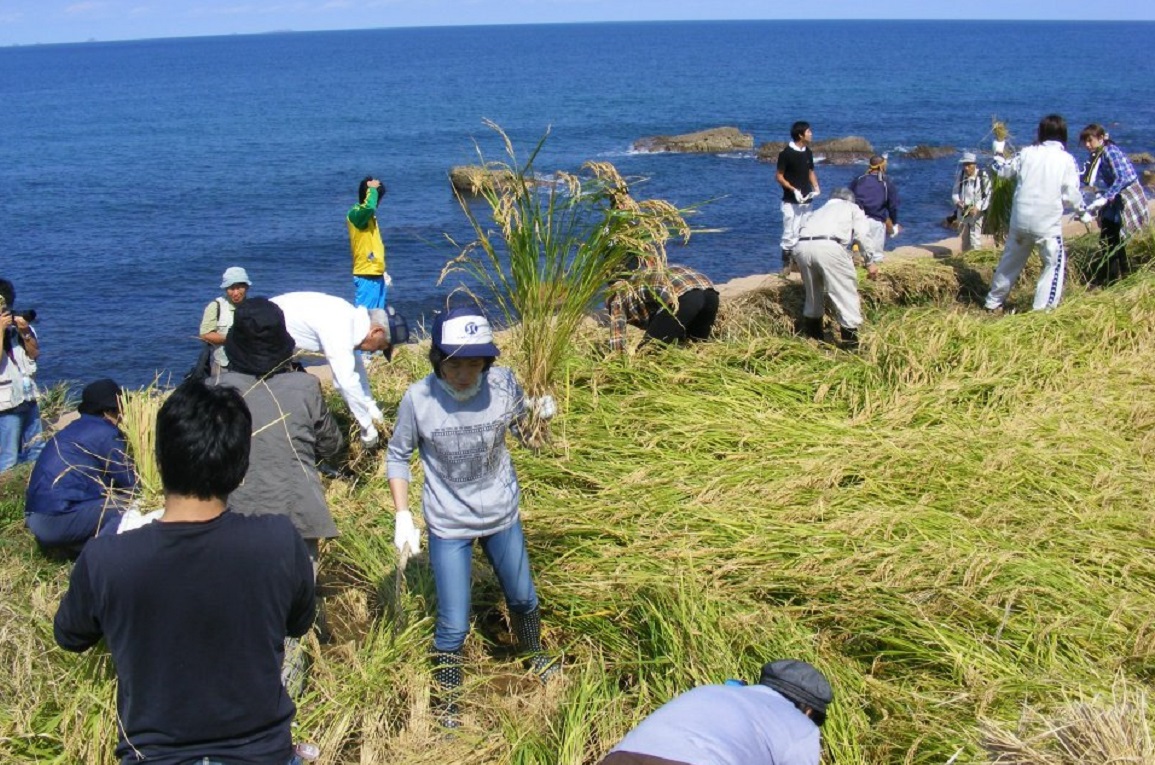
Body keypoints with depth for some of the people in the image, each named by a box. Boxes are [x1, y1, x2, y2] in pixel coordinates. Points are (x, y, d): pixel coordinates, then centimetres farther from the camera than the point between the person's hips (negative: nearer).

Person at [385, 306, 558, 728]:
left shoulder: (502, 383, -18)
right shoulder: (418, 399, -22)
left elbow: (520, 419, 3)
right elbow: (398, 456, -8)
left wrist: (539, 410, -20)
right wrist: (402, 515, -13)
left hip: (502, 515, 3)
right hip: (448, 524, -3)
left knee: (523, 599, 22)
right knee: (453, 625, 1)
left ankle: (535, 658, 54)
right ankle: (445, 707, 25)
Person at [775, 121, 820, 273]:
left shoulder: (808, 152, 8)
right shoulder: (786, 153, -12)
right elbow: (779, 176, -9)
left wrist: (815, 187, 2)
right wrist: (793, 189, -20)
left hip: (806, 200, 7)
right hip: (791, 201, -7)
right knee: (790, 233, -6)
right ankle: (786, 263, 2)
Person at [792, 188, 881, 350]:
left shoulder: (820, 210, 43)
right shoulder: (852, 208, 30)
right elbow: (862, 234, 12)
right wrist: (871, 261, 9)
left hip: (802, 246, 5)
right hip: (828, 246, -5)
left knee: (813, 294, 25)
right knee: (846, 293, 3)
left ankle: (812, 335, 36)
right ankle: (851, 342, 2)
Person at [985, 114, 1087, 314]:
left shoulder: (1027, 153, 3)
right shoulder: (1066, 159, -5)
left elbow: (1005, 171, 20)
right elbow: (1071, 195, -4)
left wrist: (998, 160, 42)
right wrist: (1082, 209, 16)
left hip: (1020, 220, 4)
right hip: (1048, 223, -4)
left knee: (1011, 260, 19)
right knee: (1055, 263, 7)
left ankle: (993, 302, 30)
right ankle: (1042, 308, -4)